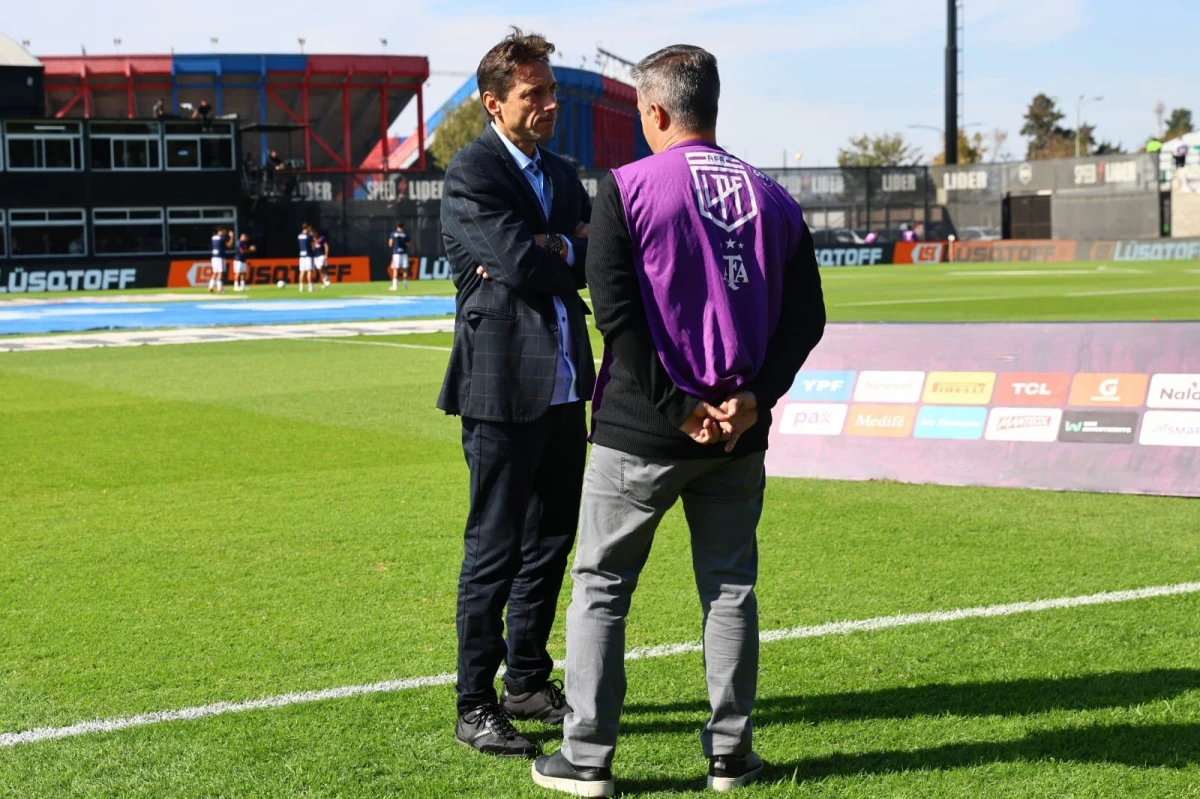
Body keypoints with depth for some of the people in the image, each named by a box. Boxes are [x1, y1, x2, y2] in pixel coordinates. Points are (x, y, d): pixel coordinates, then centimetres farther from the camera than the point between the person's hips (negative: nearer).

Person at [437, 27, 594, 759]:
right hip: (505, 388, -8)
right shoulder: (471, 174, -9)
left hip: (565, 389, 8)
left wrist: (550, 252, -12)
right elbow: (522, 263, -20)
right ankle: (475, 705, 7)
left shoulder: (562, 175, 15)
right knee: (495, 551, -2)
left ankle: (529, 681, 28)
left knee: (551, 541, 14)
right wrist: (572, 251, -2)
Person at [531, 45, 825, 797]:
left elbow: (615, 312, -14)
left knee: (601, 586, 8)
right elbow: (806, 317, 2)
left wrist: (675, 407, -11)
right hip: (739, 434, 4)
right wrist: (754, 397, -4)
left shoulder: (626, 188, -7)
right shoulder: (772, 198, 6)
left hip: (639, 431, -4)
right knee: (730, 587, 14)